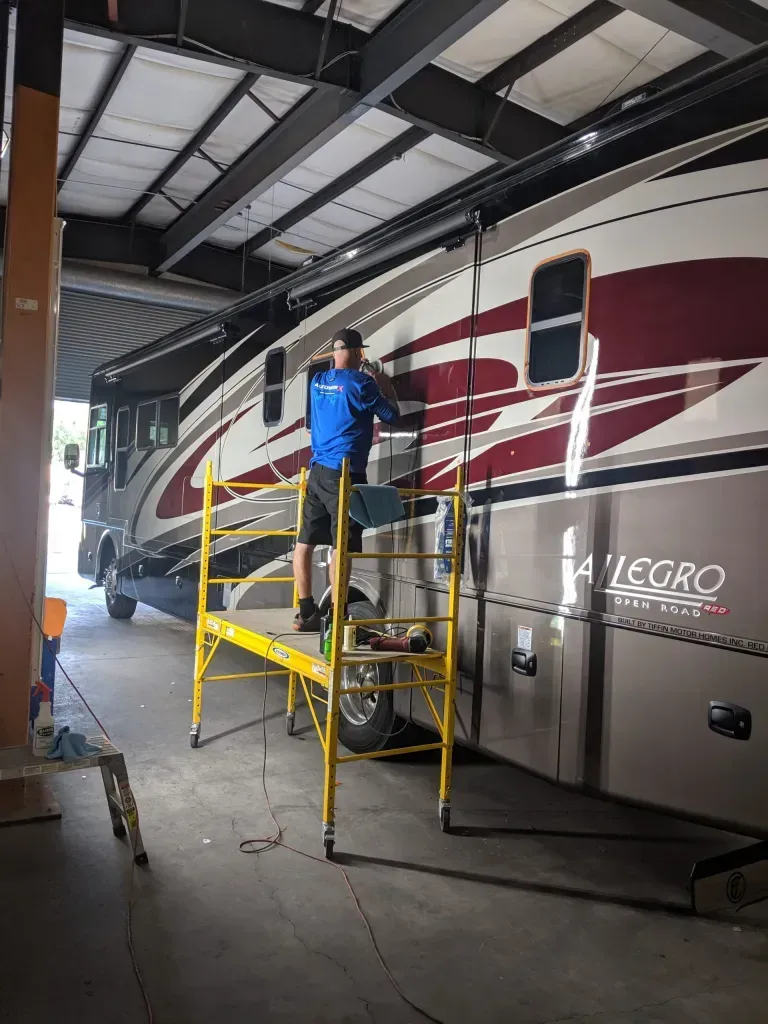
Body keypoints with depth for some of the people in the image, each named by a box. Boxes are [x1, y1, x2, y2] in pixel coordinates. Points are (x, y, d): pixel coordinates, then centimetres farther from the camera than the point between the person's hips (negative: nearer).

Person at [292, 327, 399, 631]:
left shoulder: (318, 382, 12)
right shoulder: (361, 383, -7)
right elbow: (392, 416, 2)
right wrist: (387, 387, 17)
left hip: (317, 471, 7)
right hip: (344, 474, -7)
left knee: (304, 542, 8)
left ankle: (307, 612, 12)